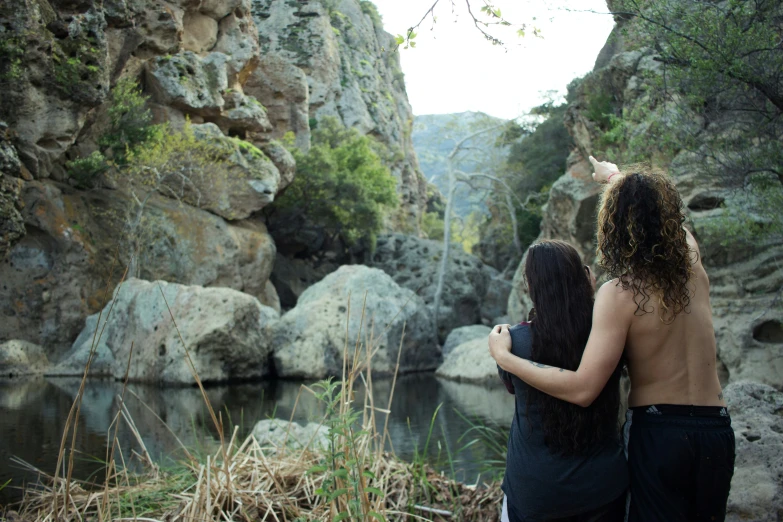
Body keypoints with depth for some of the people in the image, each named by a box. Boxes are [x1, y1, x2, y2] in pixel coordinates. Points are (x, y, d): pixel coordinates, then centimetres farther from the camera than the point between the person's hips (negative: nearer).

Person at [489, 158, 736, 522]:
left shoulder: (619, 294, -16)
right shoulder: (694, 269, 0)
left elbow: (583, 389, -23)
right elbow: (661, 212, 23)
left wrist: (505, 357, -14)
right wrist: (615, 178, 41)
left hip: (657, 433, -5)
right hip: (717, 428, 5)